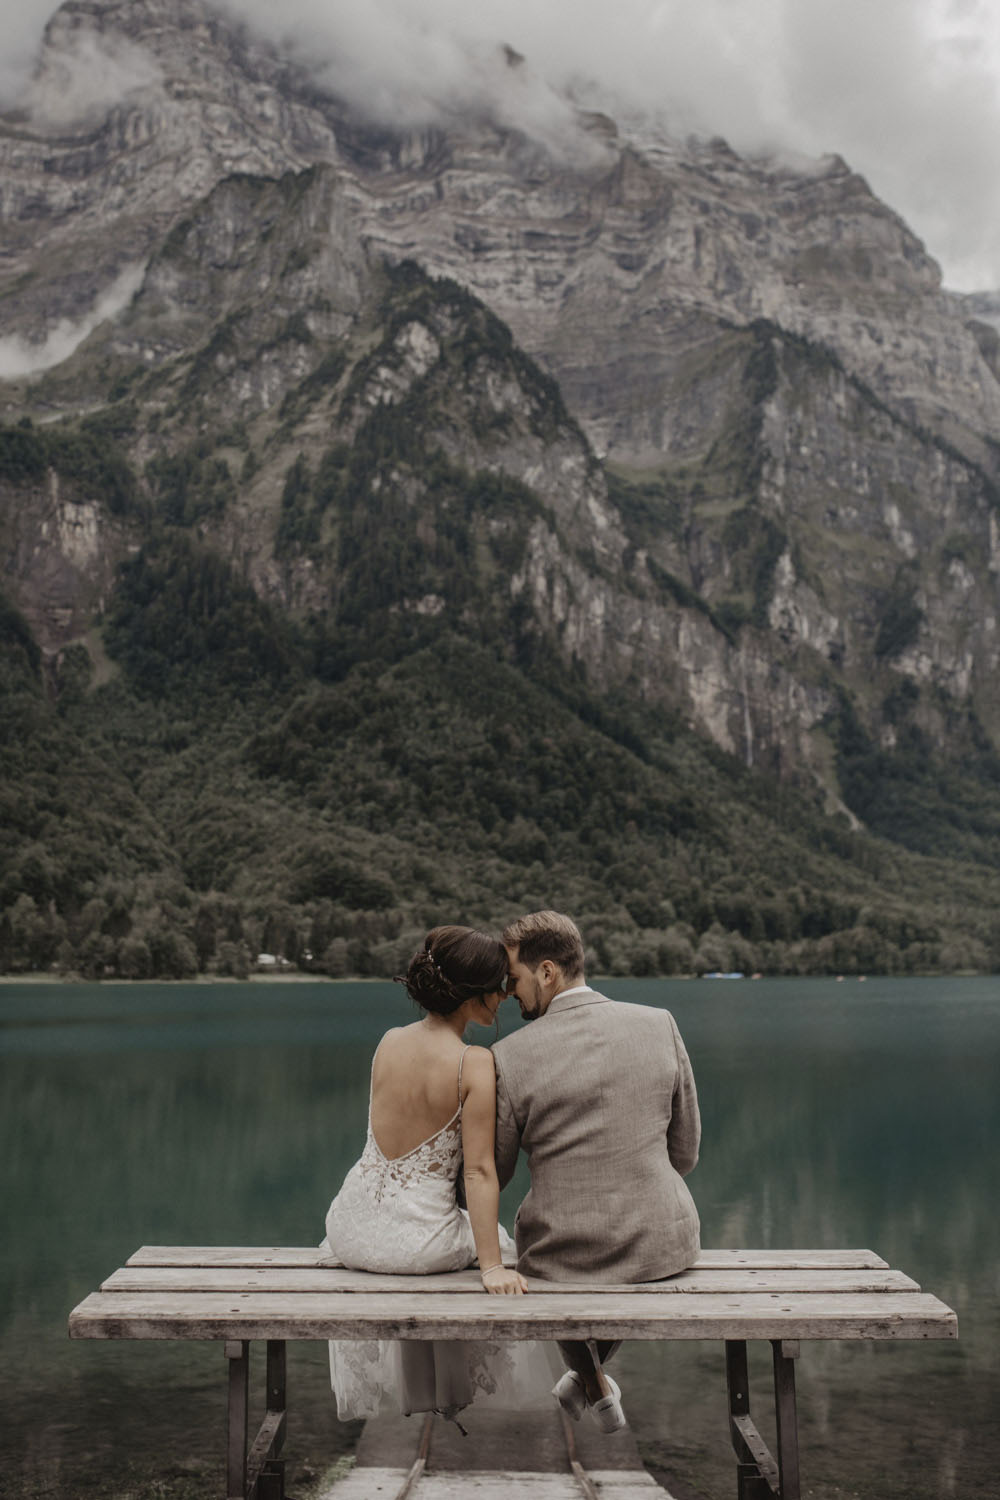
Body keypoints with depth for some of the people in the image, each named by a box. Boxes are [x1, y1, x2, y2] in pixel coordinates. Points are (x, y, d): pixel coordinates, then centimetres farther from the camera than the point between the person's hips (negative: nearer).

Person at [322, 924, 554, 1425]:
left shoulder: (388, 1042, 0)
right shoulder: (476, 1064, -16)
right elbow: (479, 1172, -17)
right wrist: (492, 1266, -15)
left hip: (351, 1229, 5)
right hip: (418, 1241, -5)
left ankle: (417, 1399, 53)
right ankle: (447, 1397, 44)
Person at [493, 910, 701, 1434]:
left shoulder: (510, 1057, -14)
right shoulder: (659, 1025, -7)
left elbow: (491, 1176, 0)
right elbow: (684, 1151, 2)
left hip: (566, 1254, -1)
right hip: (664, 1245, 2)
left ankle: (597, 1391, 42)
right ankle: (588, 1377, 52)